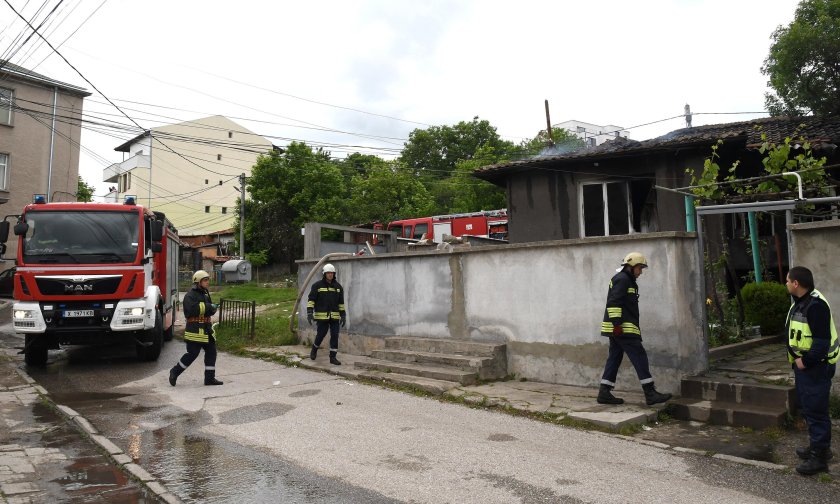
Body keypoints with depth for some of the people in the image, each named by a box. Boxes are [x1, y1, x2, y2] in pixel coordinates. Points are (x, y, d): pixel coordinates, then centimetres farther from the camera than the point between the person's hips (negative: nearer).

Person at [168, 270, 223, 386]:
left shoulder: (205, 293, 17)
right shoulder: (191, 295, -11)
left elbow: (209, 310, 18)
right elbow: (192, 309, -27)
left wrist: (213, 308, -5)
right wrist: (207, 307, -23)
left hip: (206, 329, 9)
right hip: (195, 329, -9)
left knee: (211, 351, 6)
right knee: (193, 353, -4)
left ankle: (209, 378, 12)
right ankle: (175, 372, 14)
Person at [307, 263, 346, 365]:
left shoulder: (338, 286, 8)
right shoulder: (317, 285, -2)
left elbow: (341, 302, 12)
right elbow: (311, 299, -3)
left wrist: (343, 316, 9)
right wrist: (309, 313, -13)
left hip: (334, 316, 3)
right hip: (322, 316, -3)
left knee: (335, 336, 0)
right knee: (321, 334, 1)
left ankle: (333, 357, 8)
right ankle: (314, 349, 30)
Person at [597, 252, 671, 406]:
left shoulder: (627, 280, 25)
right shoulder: (622, 279, -9)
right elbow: (613, 302, -20)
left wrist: (636, 328, 28)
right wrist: (617, 323, -25)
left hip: (617, 329, 11)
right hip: (622, 328, -11)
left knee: (614, 358, 9)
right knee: (639, 356, -8)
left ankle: (604, 393, 9)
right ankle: (650, 393, -6)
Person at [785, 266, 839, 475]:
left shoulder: (816, 305, -22)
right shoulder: (798, 303, 11)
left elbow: (822, 341, -26)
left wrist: (805, 361, -19)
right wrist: (796, 358, 10)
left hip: (816, 367, -10)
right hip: (802, 364, 10)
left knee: (816, 411, -3)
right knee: (808, 408, 20)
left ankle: (819, 457, 6)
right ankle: (817, 446, 34)